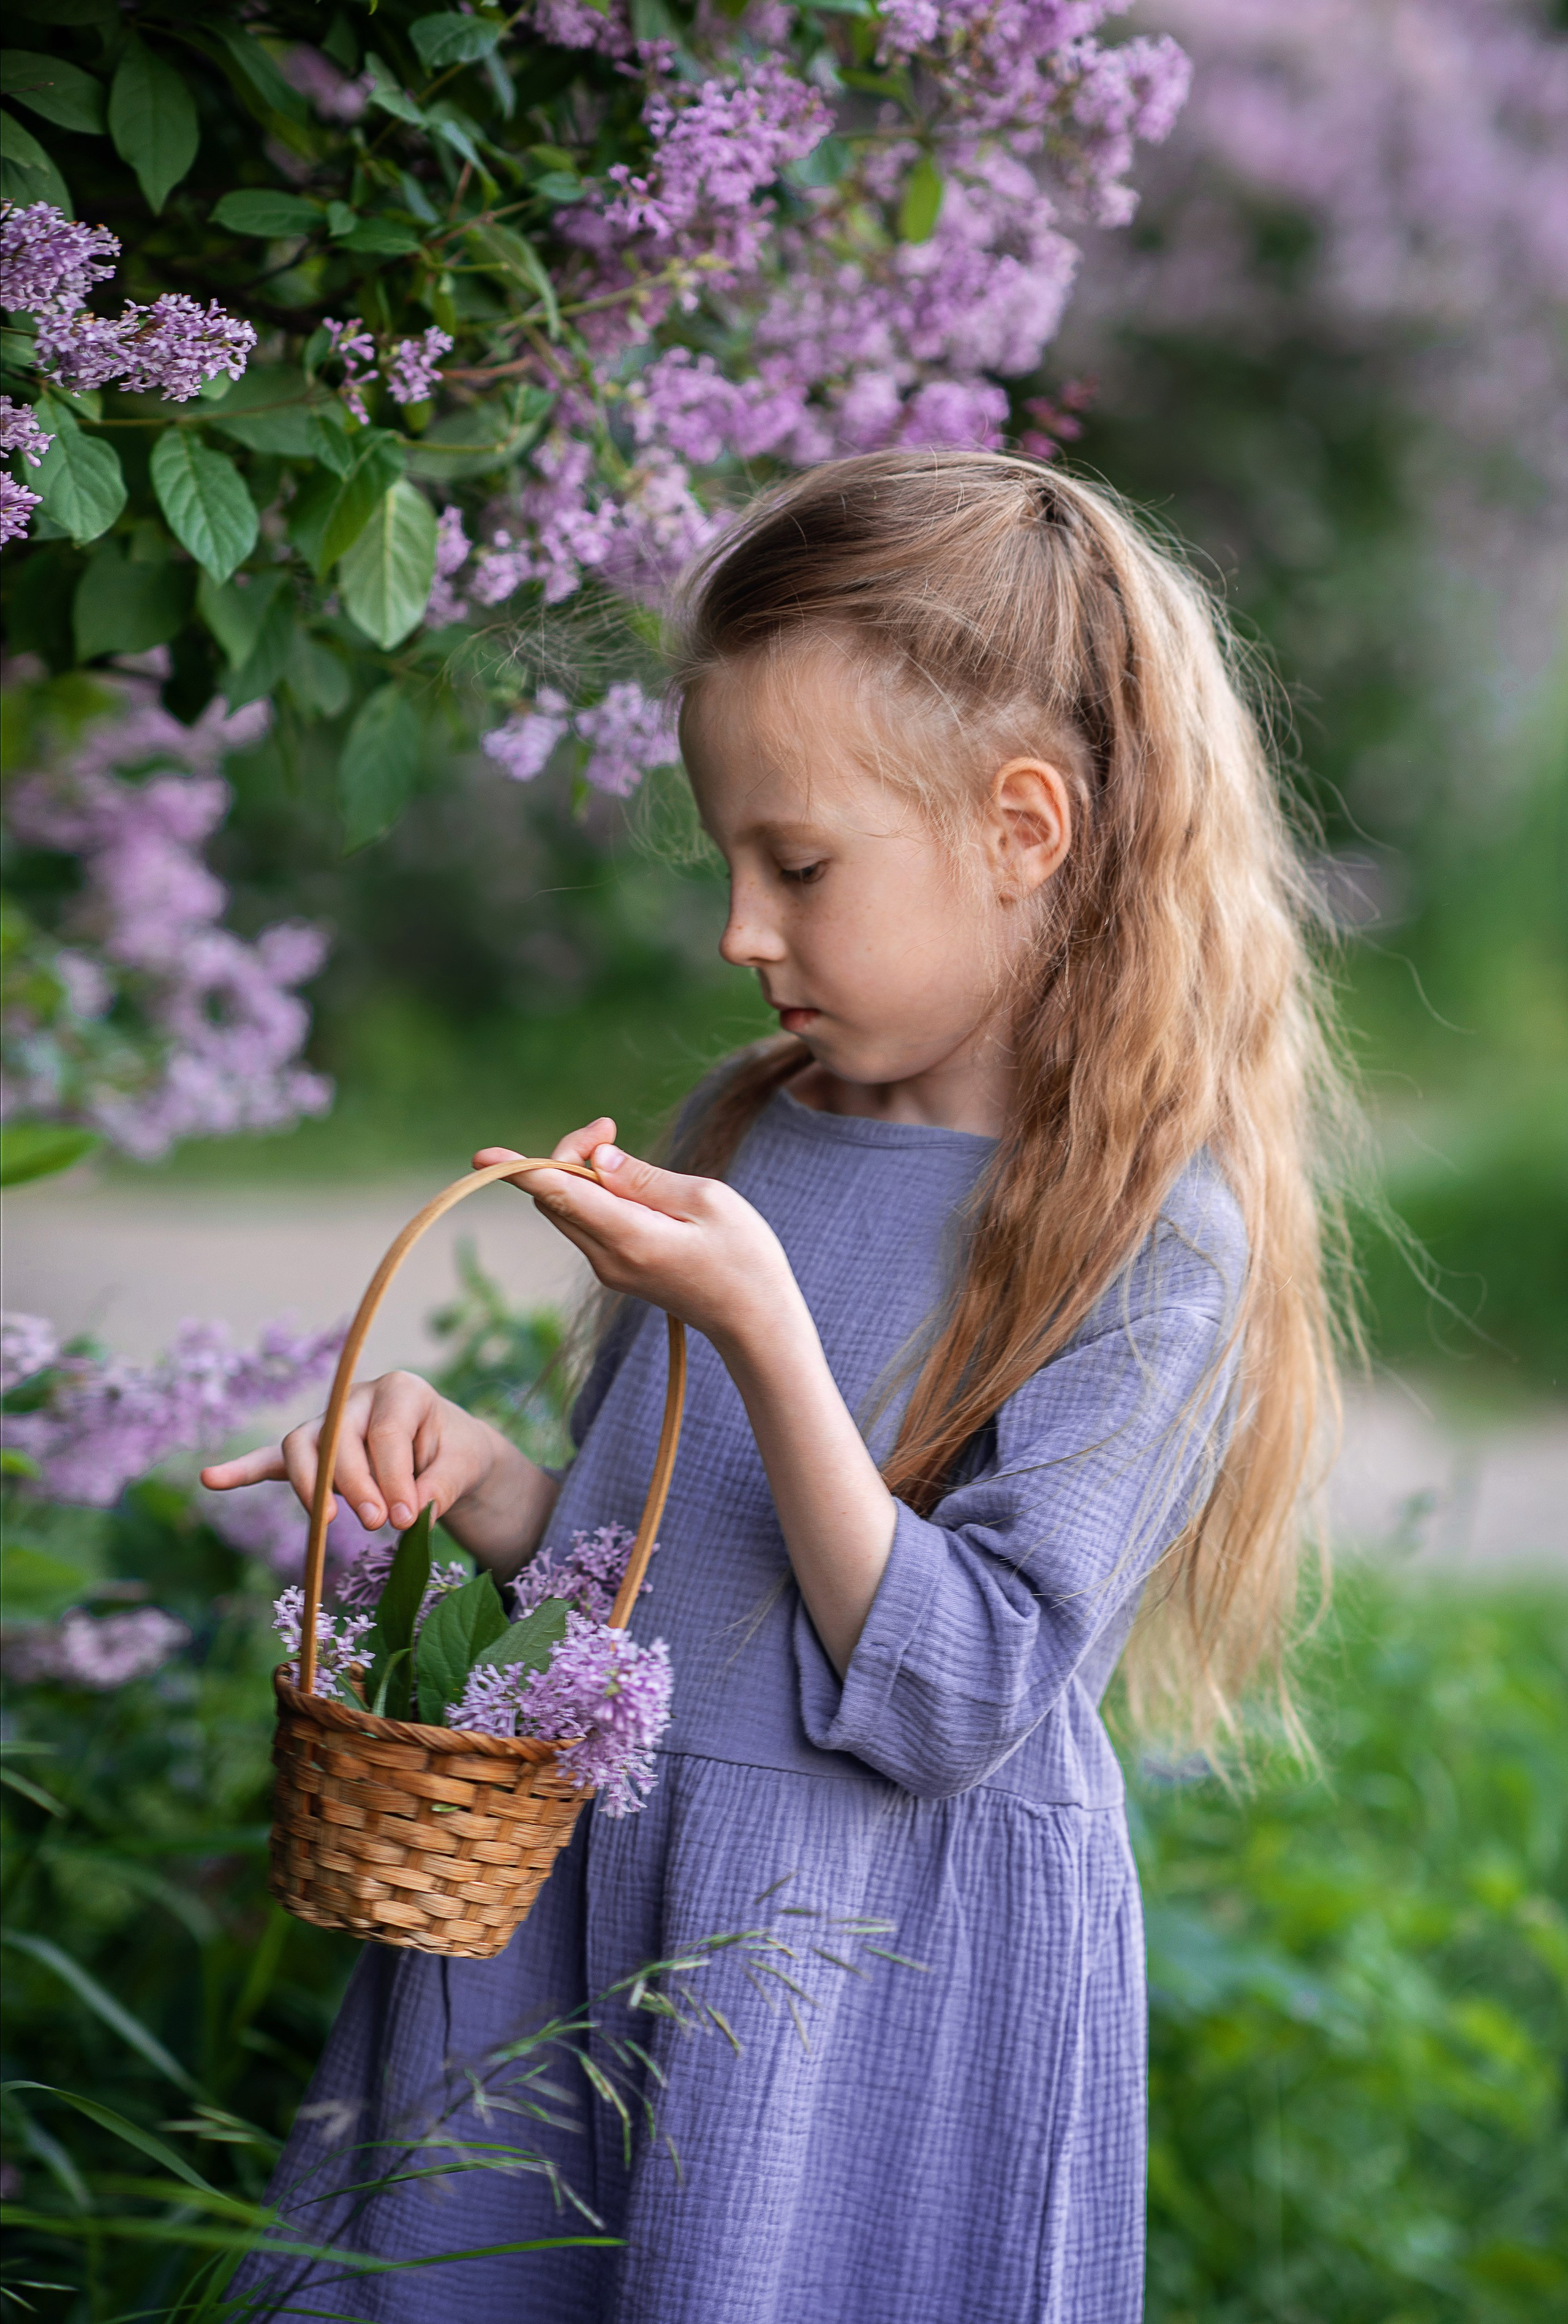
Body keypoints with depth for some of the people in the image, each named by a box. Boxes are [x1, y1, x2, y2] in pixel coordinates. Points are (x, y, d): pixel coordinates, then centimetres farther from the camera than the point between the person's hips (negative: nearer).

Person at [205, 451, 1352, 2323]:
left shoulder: (1154, 1239, -15)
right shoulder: (741, 1137, 5)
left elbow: (951, 1704, -20)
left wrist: (761, 1337, -27)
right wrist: (468, 1470, -6)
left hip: (887, 1986, -6)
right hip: (579, 1906, 6)